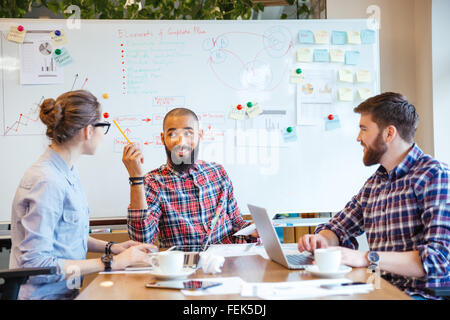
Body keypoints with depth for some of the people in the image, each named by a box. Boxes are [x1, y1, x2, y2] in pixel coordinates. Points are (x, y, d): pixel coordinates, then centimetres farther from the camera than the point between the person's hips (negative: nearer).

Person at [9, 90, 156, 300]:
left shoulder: (67, 172, 9)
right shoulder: (46, 182, -20)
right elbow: (35, 264, -23)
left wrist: (110, 247, 7)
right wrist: (109, 263, -19)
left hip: (66, 291, 8)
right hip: (46, 294, -8)